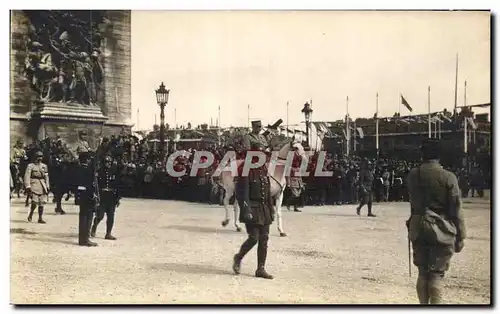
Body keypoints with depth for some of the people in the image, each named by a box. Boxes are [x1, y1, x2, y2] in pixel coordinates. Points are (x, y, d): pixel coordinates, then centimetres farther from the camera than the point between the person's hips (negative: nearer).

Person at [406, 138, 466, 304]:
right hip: (442, 231, -3)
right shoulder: (448, 177, -11)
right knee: (437, 274, 2)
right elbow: (456, 210, -7)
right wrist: (460, 237, 0)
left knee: (422, 273, 15)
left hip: (418, 229, 3)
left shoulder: (413, 175, 0)